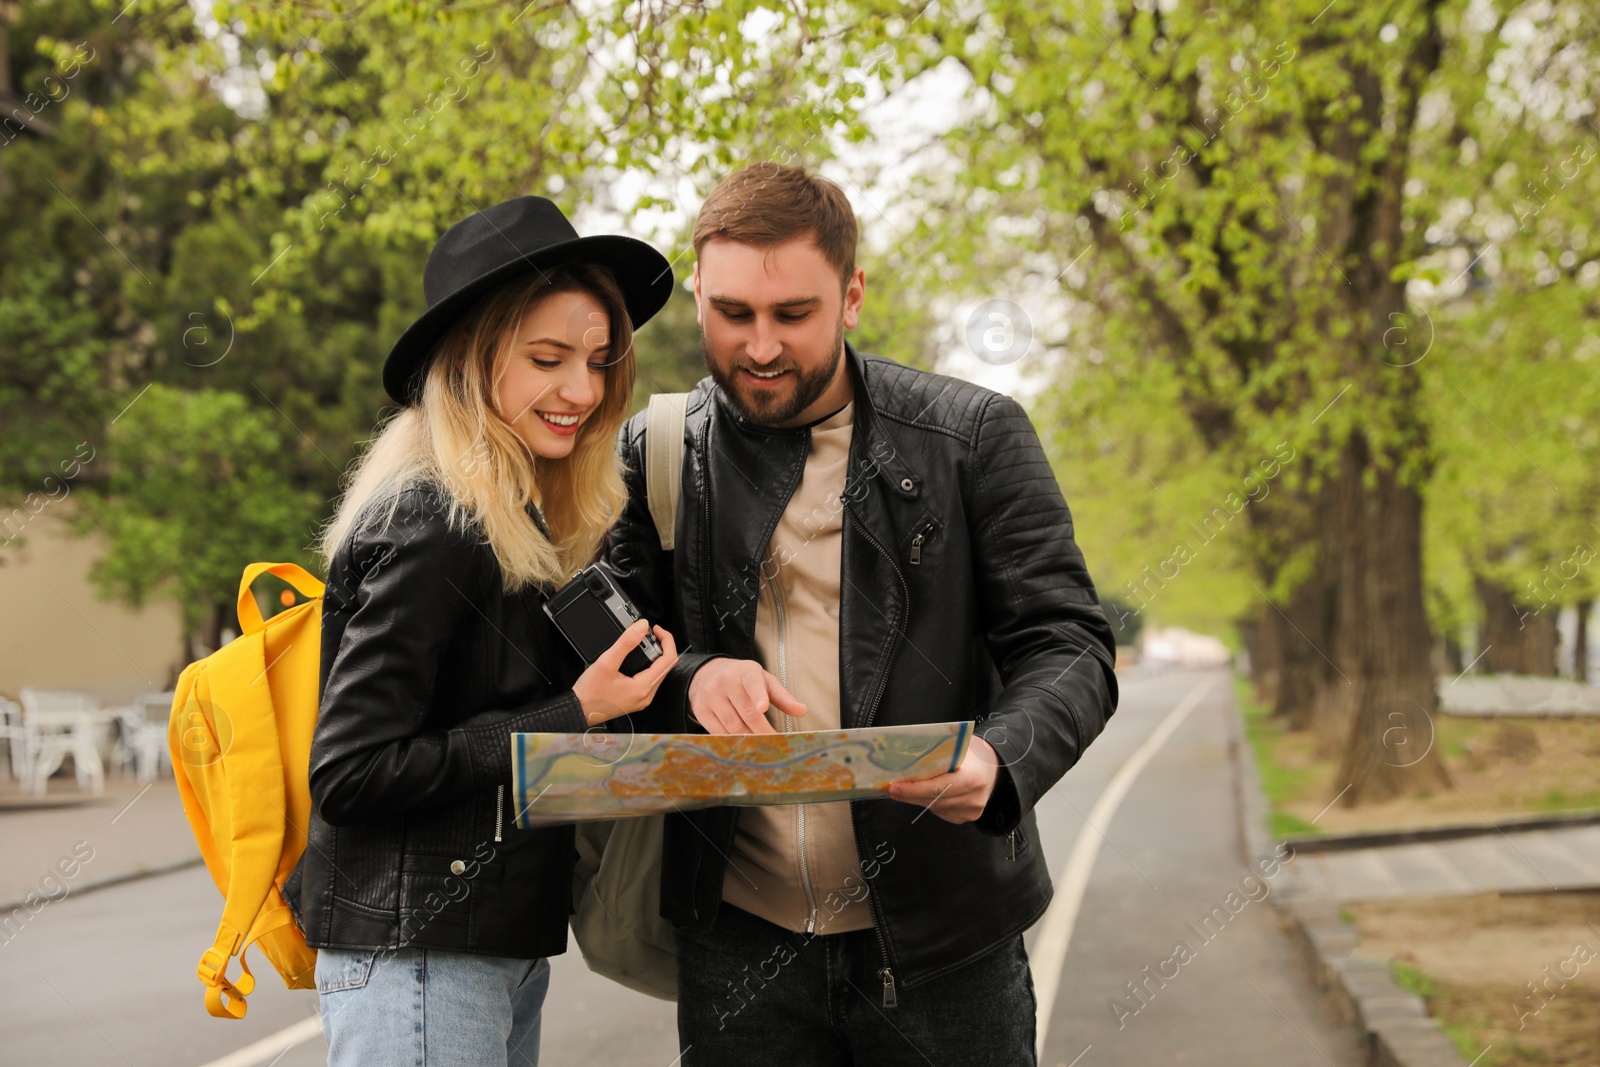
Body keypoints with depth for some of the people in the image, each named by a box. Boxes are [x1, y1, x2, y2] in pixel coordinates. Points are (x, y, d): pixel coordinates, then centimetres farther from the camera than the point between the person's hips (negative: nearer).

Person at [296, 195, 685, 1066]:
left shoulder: (519, 519, 10)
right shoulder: (432, 528, -17)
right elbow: (348, 773, -19)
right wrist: (569, 720, -16)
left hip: (503, 946, 9)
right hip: (415, 953, -9)